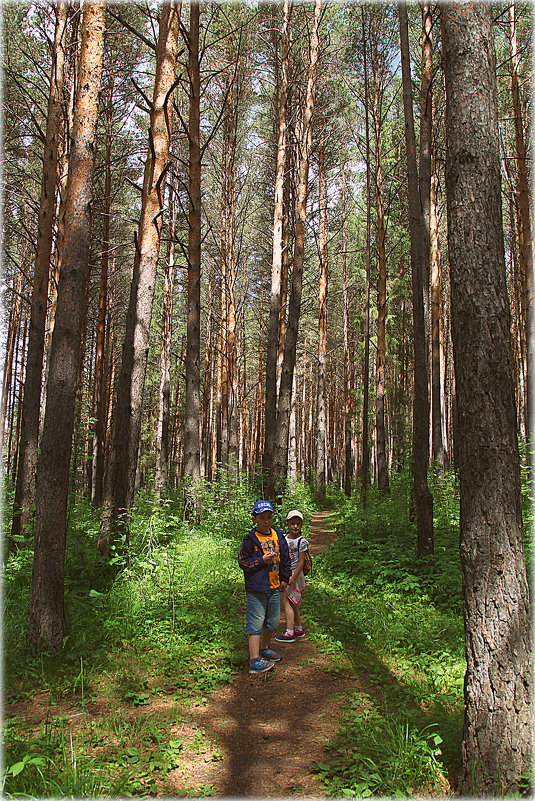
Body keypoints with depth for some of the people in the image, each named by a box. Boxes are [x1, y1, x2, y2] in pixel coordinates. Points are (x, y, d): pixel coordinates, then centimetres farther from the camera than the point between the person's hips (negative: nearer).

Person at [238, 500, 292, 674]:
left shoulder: (278, 536, 6)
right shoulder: (250, 539, -9)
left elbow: (285, 558, 15)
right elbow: (243, 561, -8)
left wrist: (285, 578, 13)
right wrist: (262, 560, -16)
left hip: (275, 587, 6)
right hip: (256, 589, -6)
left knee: (273, 621, 18)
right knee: (256, 623, -3)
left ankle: (264, 649, 39)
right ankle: (255, 661, 2)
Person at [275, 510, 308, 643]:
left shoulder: (301, 542, -13)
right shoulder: (283, 538, 4)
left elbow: (301, 562, -13)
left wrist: (292, 578, -17)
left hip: (295, 574, -7)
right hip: (285, 573, 7)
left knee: (287, 602, -6)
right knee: (293, 603, 15)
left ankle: (289, 633, 1)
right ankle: (298, 629, 28)